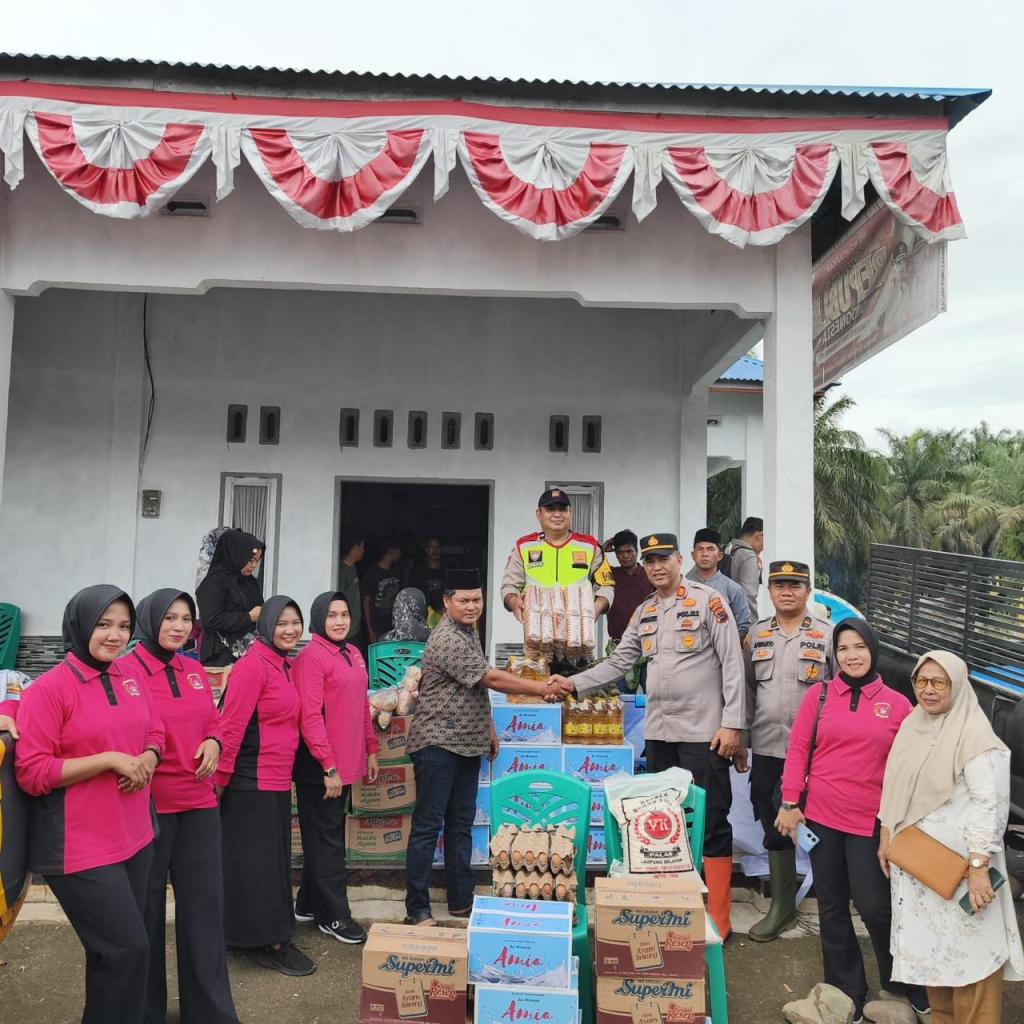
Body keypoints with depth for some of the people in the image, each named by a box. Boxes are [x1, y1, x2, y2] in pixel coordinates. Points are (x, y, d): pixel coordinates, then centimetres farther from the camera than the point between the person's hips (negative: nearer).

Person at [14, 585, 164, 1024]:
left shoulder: (130, 678, 5)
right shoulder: (49, 688, -14)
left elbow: (154, 734, 16)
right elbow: (31, 773, -16)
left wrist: (145, 760, -6)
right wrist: (109, 760, -21)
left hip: (135, 837, 7)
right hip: (80, 848, -6)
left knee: (115, 950, 19)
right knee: (127, 949, -3)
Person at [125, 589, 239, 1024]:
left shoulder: (195, 671, 8)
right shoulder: (125, 670, -10)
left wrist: (213, 742, -3)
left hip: (199, 802, 5)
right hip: (148, 804, -5)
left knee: (204, 904, 10)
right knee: (146, 907, 11)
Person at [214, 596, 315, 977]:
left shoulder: (283, 666, 11)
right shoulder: (253, 664, -17)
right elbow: (232, 726, -19)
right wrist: (220, 780, -19)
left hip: (277, 781, 9)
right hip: (252, 782, -9)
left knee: (273, 859, 17)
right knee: (256, 862, 3)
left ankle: (271, 935, 30)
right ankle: (270, 943, 13)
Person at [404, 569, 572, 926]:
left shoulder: (468, 633, 12)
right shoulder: (447, 640, -20)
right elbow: (492, 679, -22)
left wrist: (489, 729, 19)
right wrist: (542, 689, -18)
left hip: (468, 746, 10)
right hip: (438, 746, -9)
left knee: (461, 825, 14)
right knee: (428, 826, -2)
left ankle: (461, 902, 24)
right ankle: (417, 910, 7)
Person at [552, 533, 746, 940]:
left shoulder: (708, 601, -7)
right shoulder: (643, 612, 12)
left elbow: (732, 665, -9)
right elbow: (618, 662, 16)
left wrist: (733, 725, -13)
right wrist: (574, 683, 5)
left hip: (703, 733, -6)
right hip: (658, 733, 7)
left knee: (711, 824, 0)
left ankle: (717, 921, 11)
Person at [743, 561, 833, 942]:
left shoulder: (827, 634, -3)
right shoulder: (757, 633, 7)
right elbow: (747, 688, 12)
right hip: (767, 748, 4)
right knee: (774, 828, 13)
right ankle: (781, 906, 27)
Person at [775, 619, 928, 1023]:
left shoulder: (898, 704, 1)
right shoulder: (818, 694, 0)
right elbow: (797, 750, 1)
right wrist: (789, 804, -3)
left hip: (870, 821, -1)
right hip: (820, 817, 1)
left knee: (874, 906, 1)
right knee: (832, 906, 11)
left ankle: (906, 983, 29)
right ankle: (847, 991, 29)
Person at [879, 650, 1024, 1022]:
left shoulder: (973, 734, -15)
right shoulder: (911, 726, 6)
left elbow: (990, 802, -19)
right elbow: (894, 788, 15)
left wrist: (979, 865, -22)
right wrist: (886, 835, 15)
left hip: (958, 863, -7)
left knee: (968, 954, 0)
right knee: (927, 948, 16)